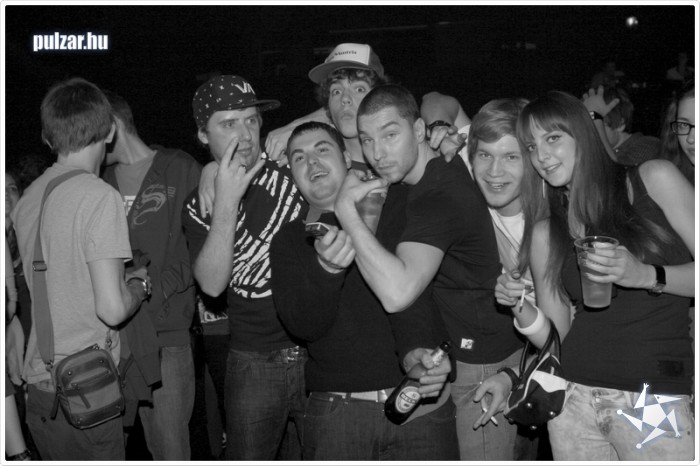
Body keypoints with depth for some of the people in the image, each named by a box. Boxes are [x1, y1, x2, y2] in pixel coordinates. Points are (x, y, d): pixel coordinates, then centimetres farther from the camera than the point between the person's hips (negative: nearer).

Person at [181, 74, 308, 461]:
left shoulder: (294, 170, -2)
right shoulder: (199, 206, 2)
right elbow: (212, 283, -12)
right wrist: (226, 203, -21)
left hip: (320, 354, 0)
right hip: (253, 364, 1)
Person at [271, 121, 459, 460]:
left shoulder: (395, 203, 4)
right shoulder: (288, 241, 9)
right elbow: (303, 325, -4)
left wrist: (415, 347, -28)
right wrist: (326, 270, -23)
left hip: (419, 398, -1)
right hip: (336, 406, 1)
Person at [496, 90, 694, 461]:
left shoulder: (653, 179, 1)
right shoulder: (545, 234, 8)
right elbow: (556, 338, 8)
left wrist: (645, 275, -17)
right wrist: (521, 308, -10)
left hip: (659, 399, -2)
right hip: (573, 399, 3)